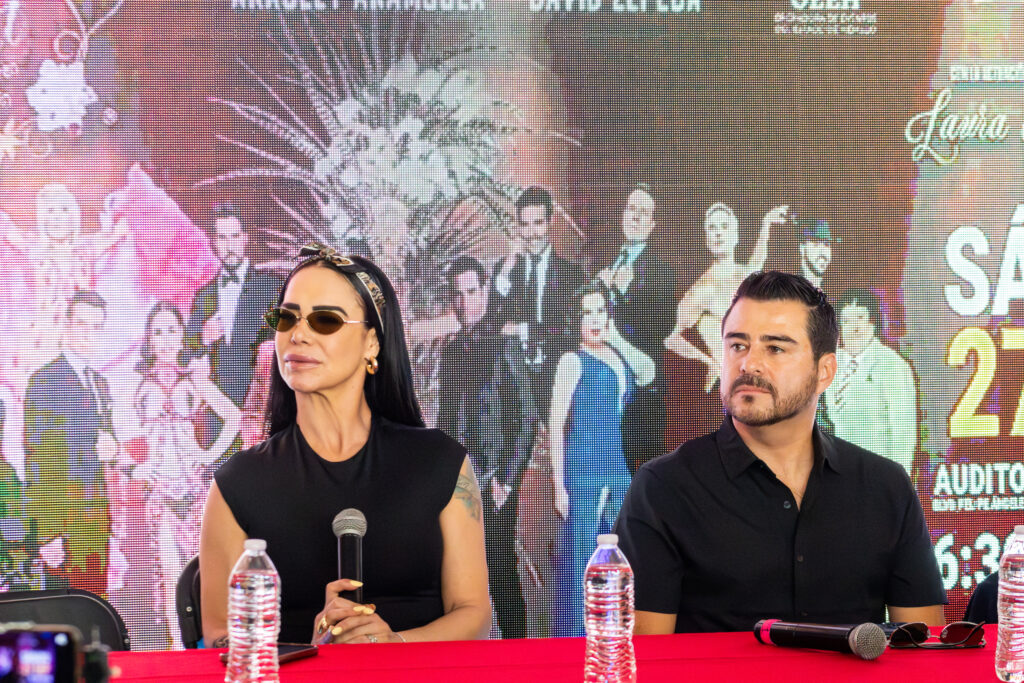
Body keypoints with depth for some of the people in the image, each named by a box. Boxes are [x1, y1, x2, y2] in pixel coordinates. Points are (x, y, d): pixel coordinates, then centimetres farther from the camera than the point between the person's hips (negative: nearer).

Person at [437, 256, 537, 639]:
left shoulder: (504, 347, -6)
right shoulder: (451, 351, 14)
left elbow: (526, 420, -8)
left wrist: (506, 480, -11)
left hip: (493, 487, -6)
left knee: (502, 575, -4)